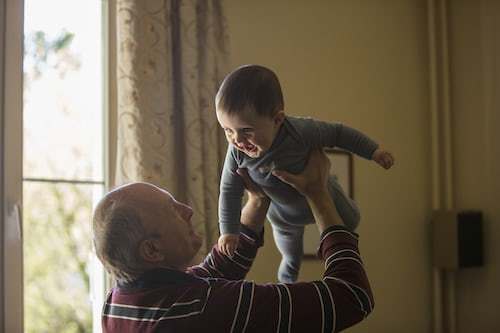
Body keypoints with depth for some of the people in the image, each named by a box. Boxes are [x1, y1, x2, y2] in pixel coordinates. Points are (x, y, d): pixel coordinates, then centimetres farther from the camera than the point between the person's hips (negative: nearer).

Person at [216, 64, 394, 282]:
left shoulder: (301, 132, -44)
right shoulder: (237, 152, -36)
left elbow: (337, 133, -26)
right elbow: (229, 191, -20)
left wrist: (373, 151, -22)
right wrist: (228, 230, -17)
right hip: (282, 212, 2)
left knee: (350, 222, 27)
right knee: (288, 246, 32)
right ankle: (288, 276, 66)